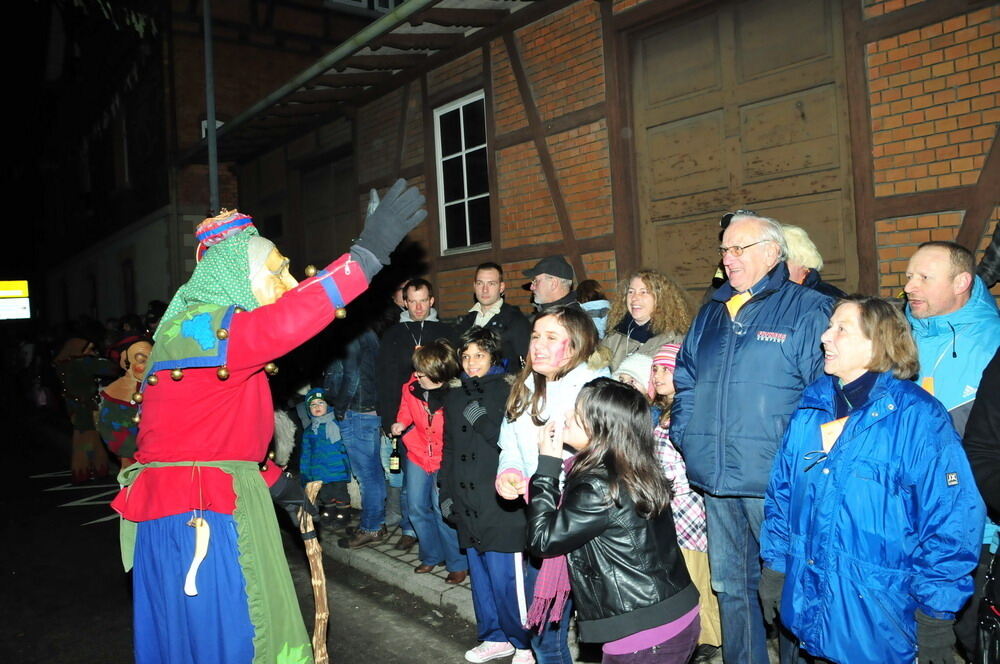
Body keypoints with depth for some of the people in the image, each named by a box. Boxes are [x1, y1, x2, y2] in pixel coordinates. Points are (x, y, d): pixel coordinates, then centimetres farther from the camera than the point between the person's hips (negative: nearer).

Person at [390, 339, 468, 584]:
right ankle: (432, 555, 35)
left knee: (442, 510, -6)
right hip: (417, 454, 6)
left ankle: (458, 564, 13)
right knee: (417, 508, 13)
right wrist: (401, 423, -6)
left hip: (444, 460, -6)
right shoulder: (412, 387, -12)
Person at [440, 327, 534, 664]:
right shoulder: (455, 393, 12)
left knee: (506, 580, -3)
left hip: (502, 504, -6)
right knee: (480, 576, 15)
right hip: (468, 505, 6)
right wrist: (446, 492, 17)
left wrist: (483, 421, -18)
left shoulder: (509, 390, -6)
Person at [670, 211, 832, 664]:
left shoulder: (808, 309, -4)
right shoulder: (711, 313, 15)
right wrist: (682, 434, 8)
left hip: (775, 478, -6)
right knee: (729, 585, 18)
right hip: (715, 477, 6)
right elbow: (686, 380, 20)